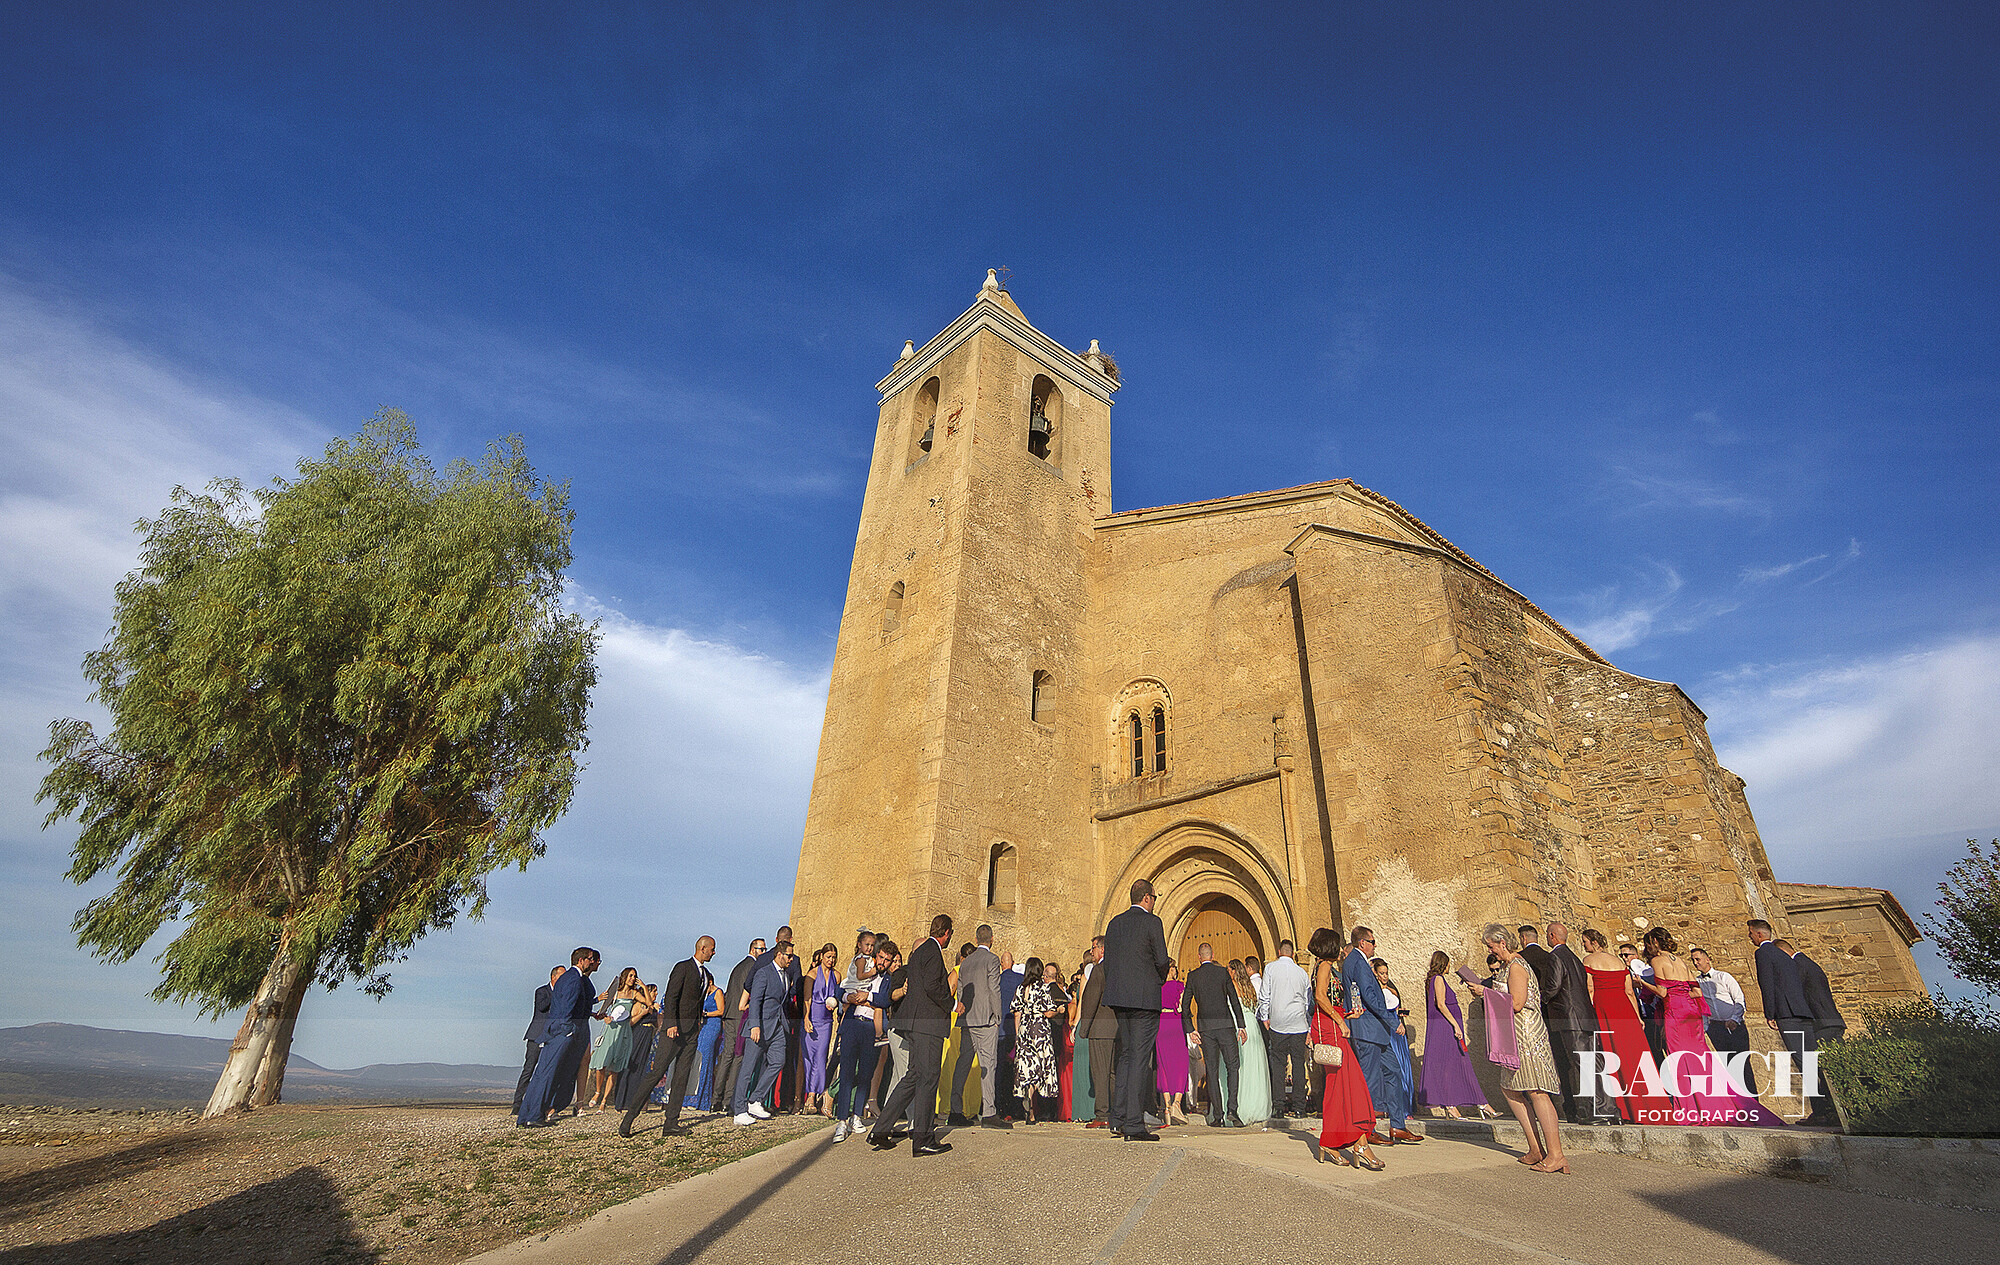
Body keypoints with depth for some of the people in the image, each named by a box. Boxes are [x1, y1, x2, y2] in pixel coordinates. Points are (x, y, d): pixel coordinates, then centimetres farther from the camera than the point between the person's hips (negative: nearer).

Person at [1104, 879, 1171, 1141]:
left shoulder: (1115, 923, 12)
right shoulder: (1152, 922, -8)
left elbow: (1107, 962, 12)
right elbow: (1162, 961, -8)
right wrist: (1160, 981, 12)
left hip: (1118, 999, 7)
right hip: (1144, 998, -7)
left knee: (1126, 1055, 16)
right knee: (1140, 1058, -3)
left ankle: (1119, 1118, 17)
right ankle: (1134, 1125, -2)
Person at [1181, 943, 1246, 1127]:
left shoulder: (1193, 976, 6)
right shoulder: (1223, 972, 2)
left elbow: (1185, 1005, 5)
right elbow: (1234, 1000, 0)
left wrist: (1191, 1029, 9)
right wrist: (1241, 1026, 3)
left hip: (1205, 1027, 1)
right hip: (1225, 1024, -1)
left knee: (1212, 1072, 7)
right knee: (1233, 1067, 6)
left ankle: (1218, 1116, 6)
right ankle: (1232, 1109, -9)